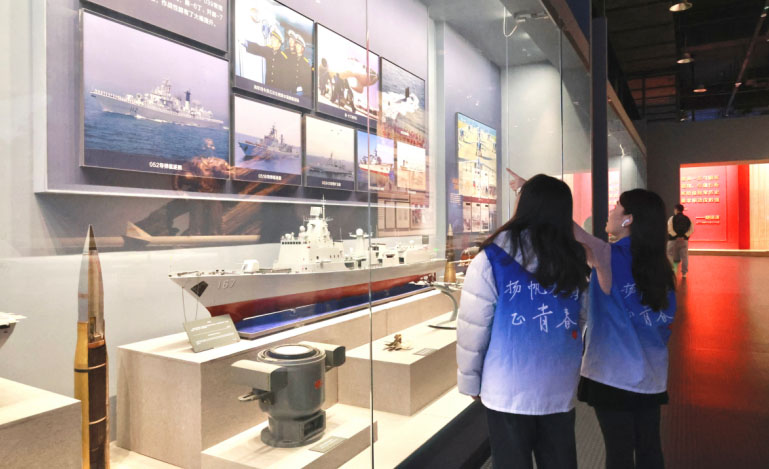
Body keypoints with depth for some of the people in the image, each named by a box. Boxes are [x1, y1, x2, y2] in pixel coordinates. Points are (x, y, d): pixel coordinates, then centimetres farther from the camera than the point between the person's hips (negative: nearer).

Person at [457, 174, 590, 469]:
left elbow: (473, 327, -12)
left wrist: (470, 381, 0)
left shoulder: (493, 258, -15)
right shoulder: (576, 259, -2)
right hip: (561, 389, 4)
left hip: (509, 390, -3)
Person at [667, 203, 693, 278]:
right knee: (684, 256, 8)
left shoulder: (672, 218, -6)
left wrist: (676, 236, -13)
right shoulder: (687, 219, 6)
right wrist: (684, 236, -6)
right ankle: (684, 273, 8)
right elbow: (691, 229, -1)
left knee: (670, 256, 4)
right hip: (684, 240, 4)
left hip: (673, 240, -4)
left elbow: (669, 229, -16)